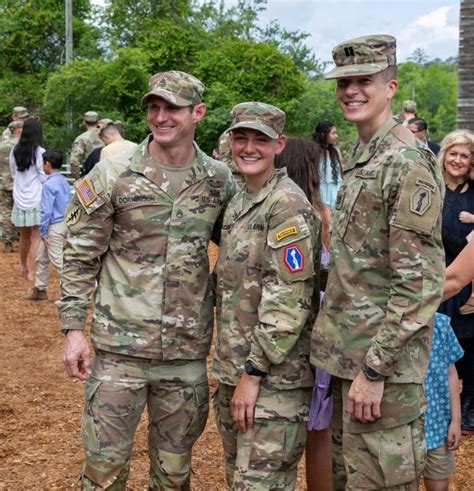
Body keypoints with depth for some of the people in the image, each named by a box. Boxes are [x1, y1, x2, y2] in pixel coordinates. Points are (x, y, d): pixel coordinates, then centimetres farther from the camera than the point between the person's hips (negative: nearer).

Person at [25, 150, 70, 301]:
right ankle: (40, 289, 28)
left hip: (55, 226, -9)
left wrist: (43, 231, -12)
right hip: (65, 222, 9)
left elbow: (47, 211, -18)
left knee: (57, 259, -7)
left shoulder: (49, 184, -17)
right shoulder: (64, 181, 10)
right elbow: (69, 204, 14)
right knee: (41, 257, 19)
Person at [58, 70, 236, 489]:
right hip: (120, 347, -2)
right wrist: (74, 329, -7)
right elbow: (80, 257, -3)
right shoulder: (112, 175, -6)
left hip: (188, 351, 2)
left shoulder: (219, 181, 2)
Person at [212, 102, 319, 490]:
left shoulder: (289, 204, -13)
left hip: (275, 375, -9)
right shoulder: (238, 203, 14)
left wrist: (254, 371, -19)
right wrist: (231, 369, 15)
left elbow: (289, 298, -19)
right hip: (234, 369, 9)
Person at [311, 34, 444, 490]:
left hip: (382, 358, -9)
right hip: (346, 351, 9)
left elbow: (419, 281, -21)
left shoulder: (408, 162, -16)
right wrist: (346, 355, 17)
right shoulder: (357, 157, 14)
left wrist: (375, 368, -21)